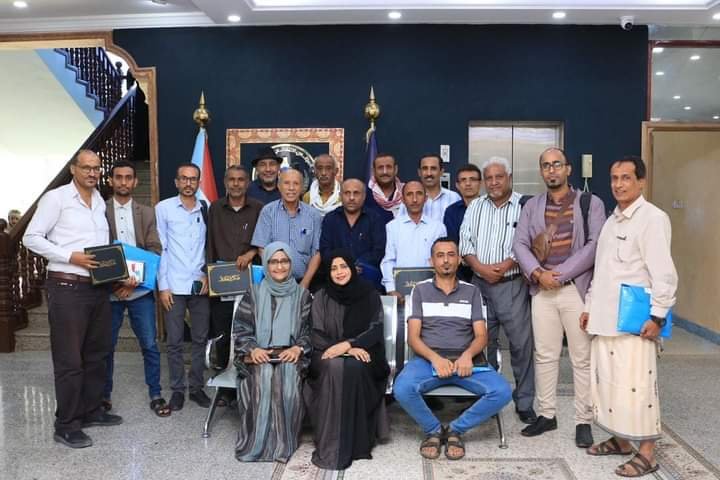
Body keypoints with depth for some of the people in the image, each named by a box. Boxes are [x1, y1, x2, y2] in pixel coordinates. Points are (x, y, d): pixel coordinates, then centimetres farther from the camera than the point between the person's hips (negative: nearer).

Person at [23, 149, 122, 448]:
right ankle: (66, 425, 10)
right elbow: (32, 238, -9)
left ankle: (91, 411, 29)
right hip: (68, 288, -7)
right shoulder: (56, 198, -6)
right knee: (69, 359, -1)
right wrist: (71, 257, -18)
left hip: (99, 288, 7)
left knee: (97, 354, 15)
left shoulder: (101, 202, 14)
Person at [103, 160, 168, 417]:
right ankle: (104, 395, 26)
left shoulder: (147, 213, 7)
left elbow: (155, 250, 0)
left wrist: (136, 280, -13)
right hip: (108, 290, -1)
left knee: (150, 345, 3)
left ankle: (156, 395, 15)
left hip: (140, 290, 1)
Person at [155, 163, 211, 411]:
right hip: (174, 285, -2)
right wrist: (163, 286, -4)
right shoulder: (163, 208, 0)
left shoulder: (206, 209, 6)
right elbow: (160, 249, -1)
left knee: (200, 339, 8)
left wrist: (208, 275, -2)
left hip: (200, 285, 2)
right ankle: (177, 389, 17)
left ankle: (197, 387, 21)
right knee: (174, 341, 5)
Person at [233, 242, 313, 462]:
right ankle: (258, 441, -19)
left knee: (288, 381, -31)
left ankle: (283, 442, -17)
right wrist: (252, 349, -13)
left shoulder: (302, 295, 11)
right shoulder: (254, 296, 10)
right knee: (262, 380, -32)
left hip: (291, 355, 0)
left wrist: (298, 348, -13)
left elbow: (309, 328, 7)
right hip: (260, 355, 0)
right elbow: (241, 328, 6)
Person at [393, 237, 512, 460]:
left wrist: (468, 355, -16)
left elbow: (481, 335, 7)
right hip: (428, 358, -1)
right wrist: (435, 358, -17)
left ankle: (456, 429, -2)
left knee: (502, 391, -25)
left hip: (464, 360, 2)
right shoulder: (420, 290, 11)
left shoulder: (471, 291, 15)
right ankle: (433, 430, -2)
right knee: (402, 389, -32)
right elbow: (413, 337, 2)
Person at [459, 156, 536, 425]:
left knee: (521, 343, -1)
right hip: (480, 284, 4)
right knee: (482, 342, 11)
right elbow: (465, 241, 7)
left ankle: (524, 403, 12)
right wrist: (480, 267, -8)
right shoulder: (475, 207, 12)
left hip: (512, 284, -4)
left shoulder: (523, 206, -2)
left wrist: (504, 266, -16)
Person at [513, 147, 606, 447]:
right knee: (544, 355, 10)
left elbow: (595, 245, -8)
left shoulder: (591, 203, 2)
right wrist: (537, 273, -12)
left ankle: (583, 421, 13)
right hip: (542, 290, 3)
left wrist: (561, 273, -14)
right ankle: (546, 414, 22)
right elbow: (520, 244, 4)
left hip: (578, 288, -3)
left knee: (582, 358, 3)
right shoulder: (532, 205, 12)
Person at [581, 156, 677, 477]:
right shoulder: (612, 220, 16)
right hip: (605, 318, 8)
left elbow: (664, 273, -14)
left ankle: (646, 453, 9)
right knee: (606, 381, 13)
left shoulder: (653, 218, -9)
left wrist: (657, 316, -17)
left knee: (635, 385, -4)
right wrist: (589, 306, 17)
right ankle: (620, 439, 28)